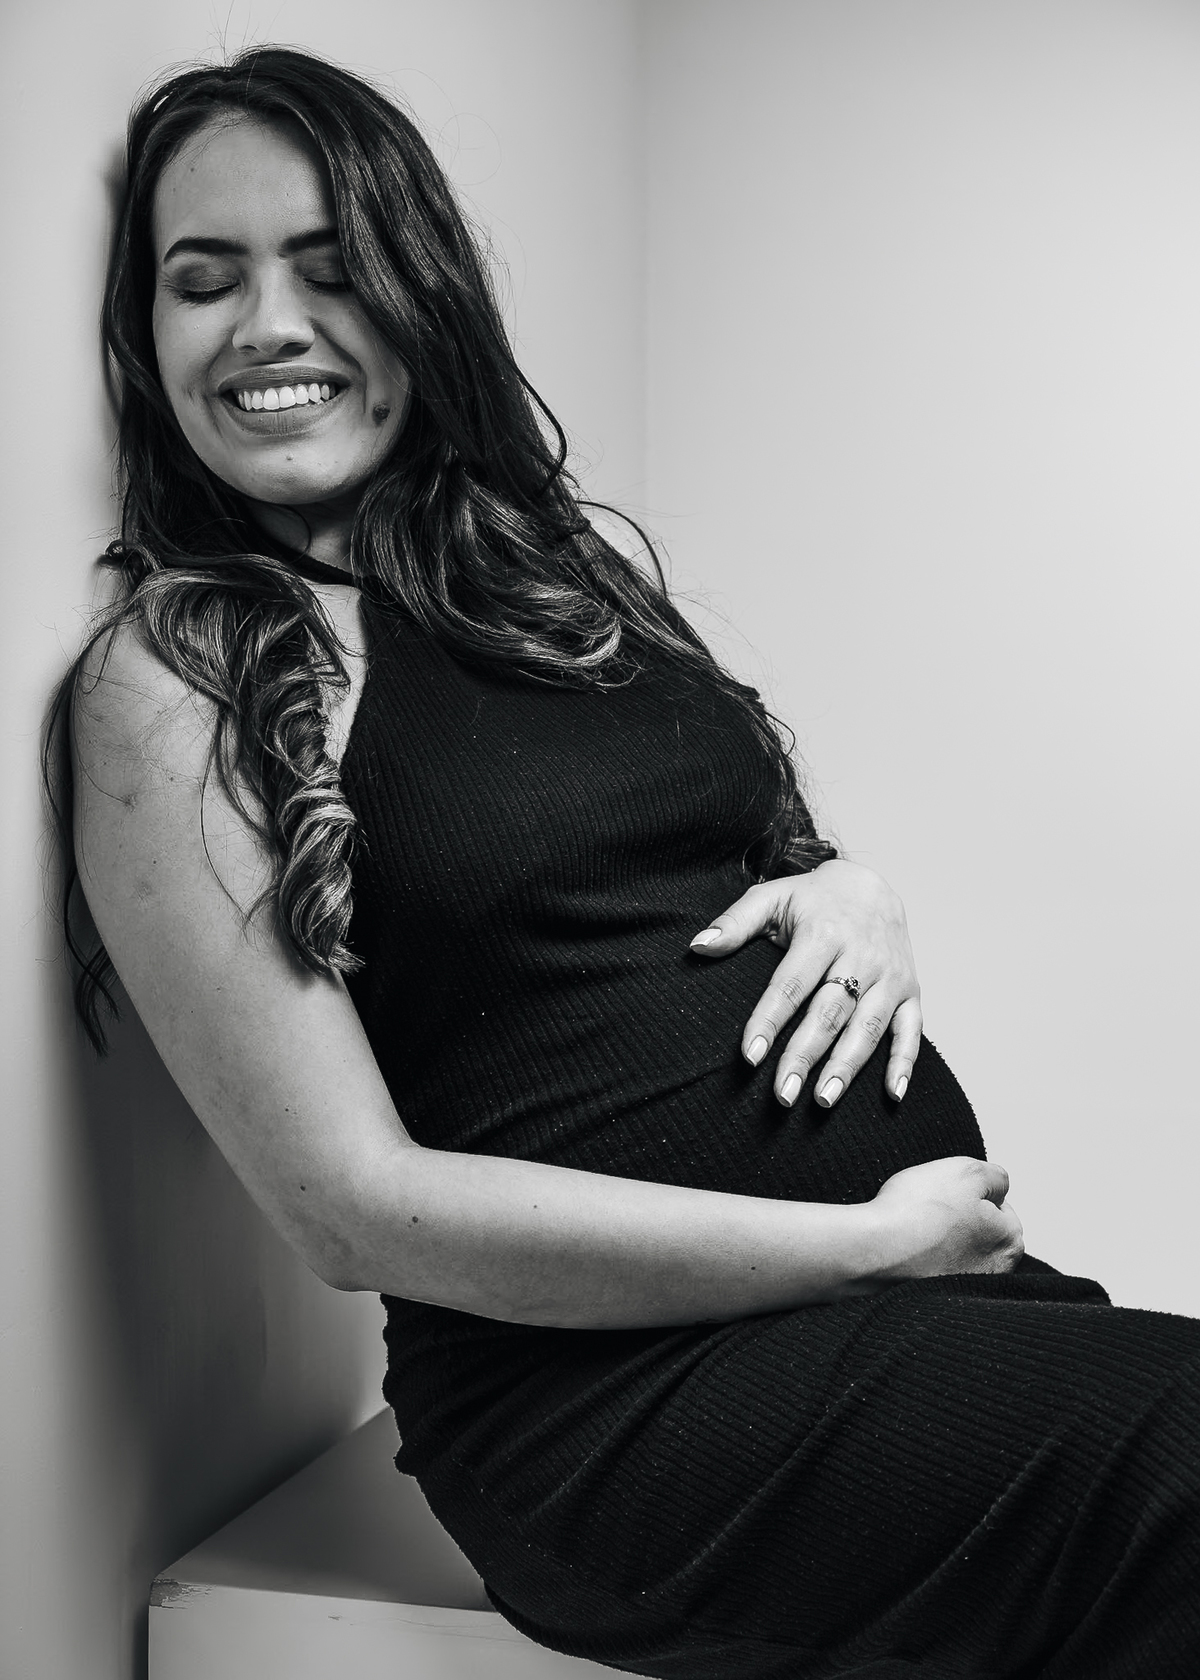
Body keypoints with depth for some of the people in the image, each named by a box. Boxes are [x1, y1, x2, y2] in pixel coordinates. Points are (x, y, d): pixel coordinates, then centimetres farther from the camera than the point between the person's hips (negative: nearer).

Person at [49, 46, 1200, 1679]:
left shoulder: (553, 561, 13)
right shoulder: (173, 673, -5)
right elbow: (354, 1206, -11)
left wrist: (855, 894, -2)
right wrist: (872, 1245, -13)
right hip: (614, 1389, -6)